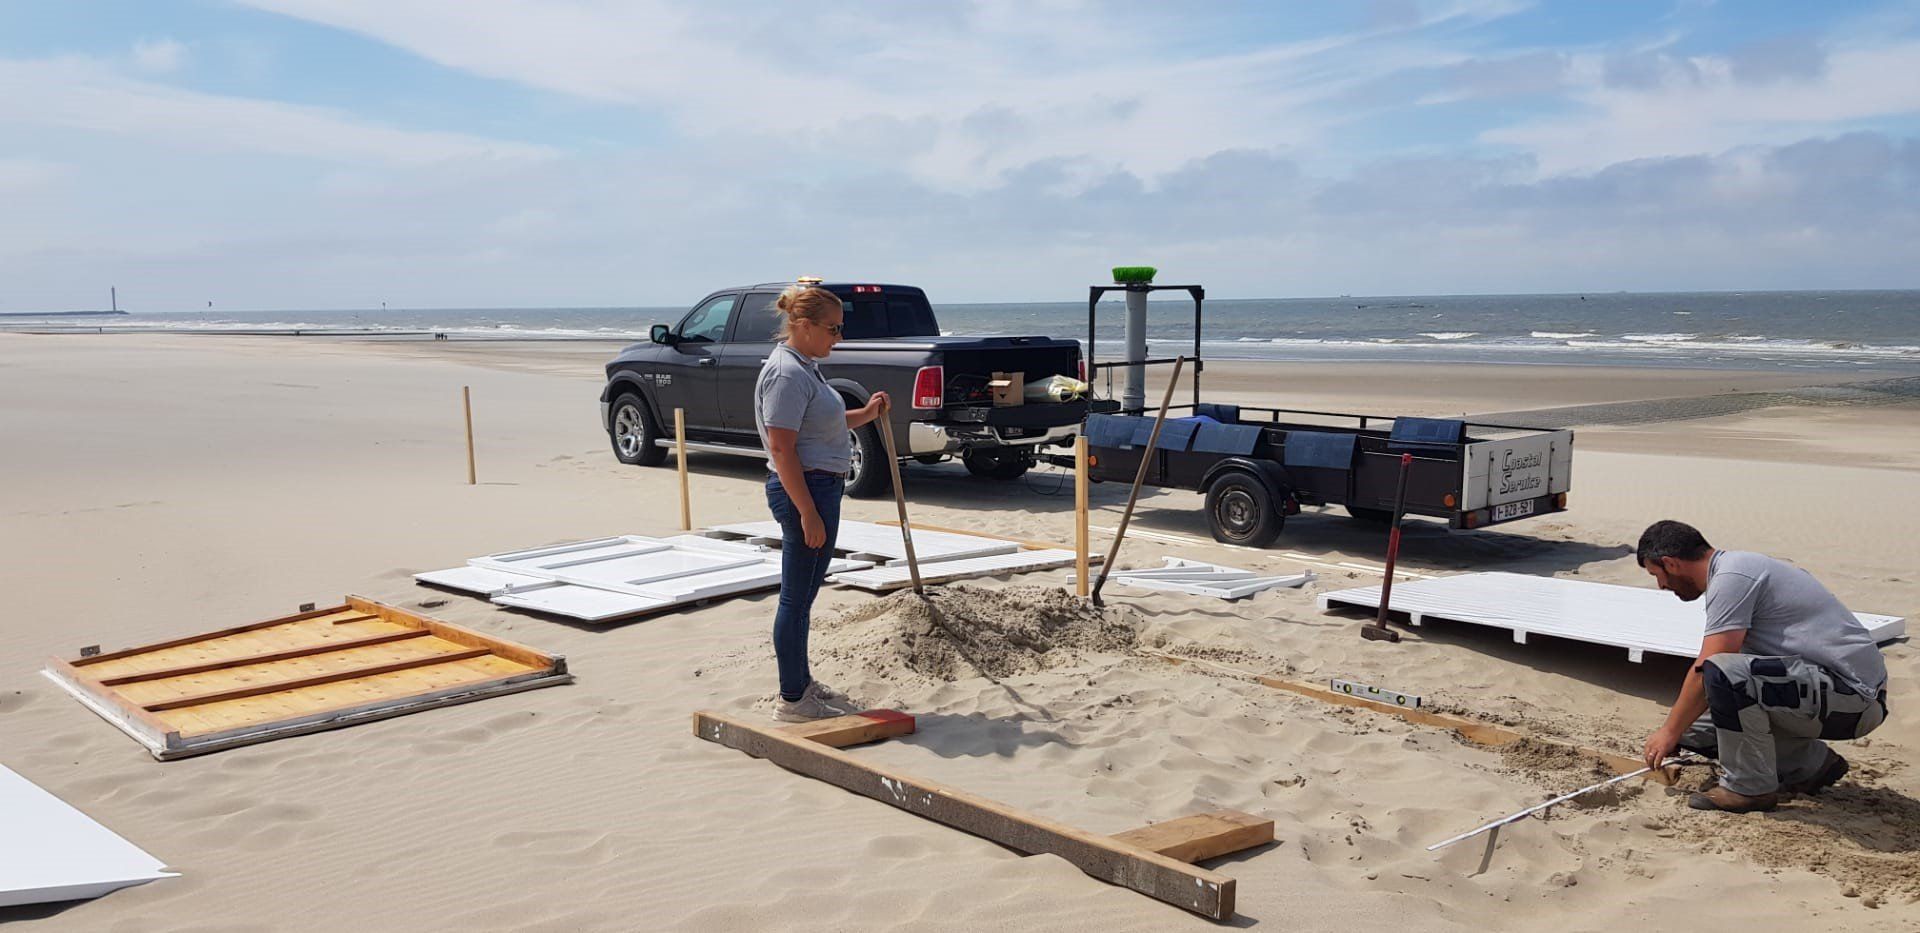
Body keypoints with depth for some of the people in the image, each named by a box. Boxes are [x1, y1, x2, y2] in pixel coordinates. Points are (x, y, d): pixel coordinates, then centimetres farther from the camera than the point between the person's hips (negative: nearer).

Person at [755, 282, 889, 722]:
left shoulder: (804, 368, 14)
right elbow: (782, 449, -22)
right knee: (797, 597, -2)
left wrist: (865, 414, 13)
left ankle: (802, 683, 29)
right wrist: (808, 513, -24)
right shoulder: (786, 373, -18)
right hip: (804, 490, -11)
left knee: (803, 595, 18)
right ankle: (792, 699, 6)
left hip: (821, 488, 11)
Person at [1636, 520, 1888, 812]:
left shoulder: (1730, 579, -17)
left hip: (1852, 694, -10)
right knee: (1696, 727, 5)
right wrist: (1679, 730, 27)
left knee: (1724, 673, -31)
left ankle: (1750, 786, -12)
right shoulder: (1736, 566, 15)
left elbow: (1704, 673, -18)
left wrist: (1670, 732, -5)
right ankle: (1812, 763, 15)